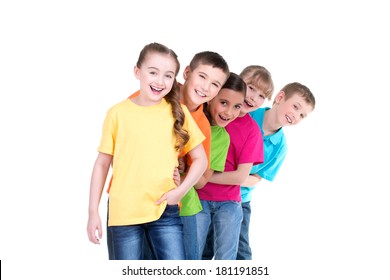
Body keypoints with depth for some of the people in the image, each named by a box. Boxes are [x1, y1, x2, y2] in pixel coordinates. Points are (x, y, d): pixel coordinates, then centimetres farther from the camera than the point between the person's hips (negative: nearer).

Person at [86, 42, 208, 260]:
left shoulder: (179, 112, 2)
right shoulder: (118, 113, -2)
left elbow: (200, 159, 6)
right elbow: (102, 163, 2)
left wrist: (181, 190, -9)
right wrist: (93, 212, -1)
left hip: (165, 211, 1)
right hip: (122, 213, -1)